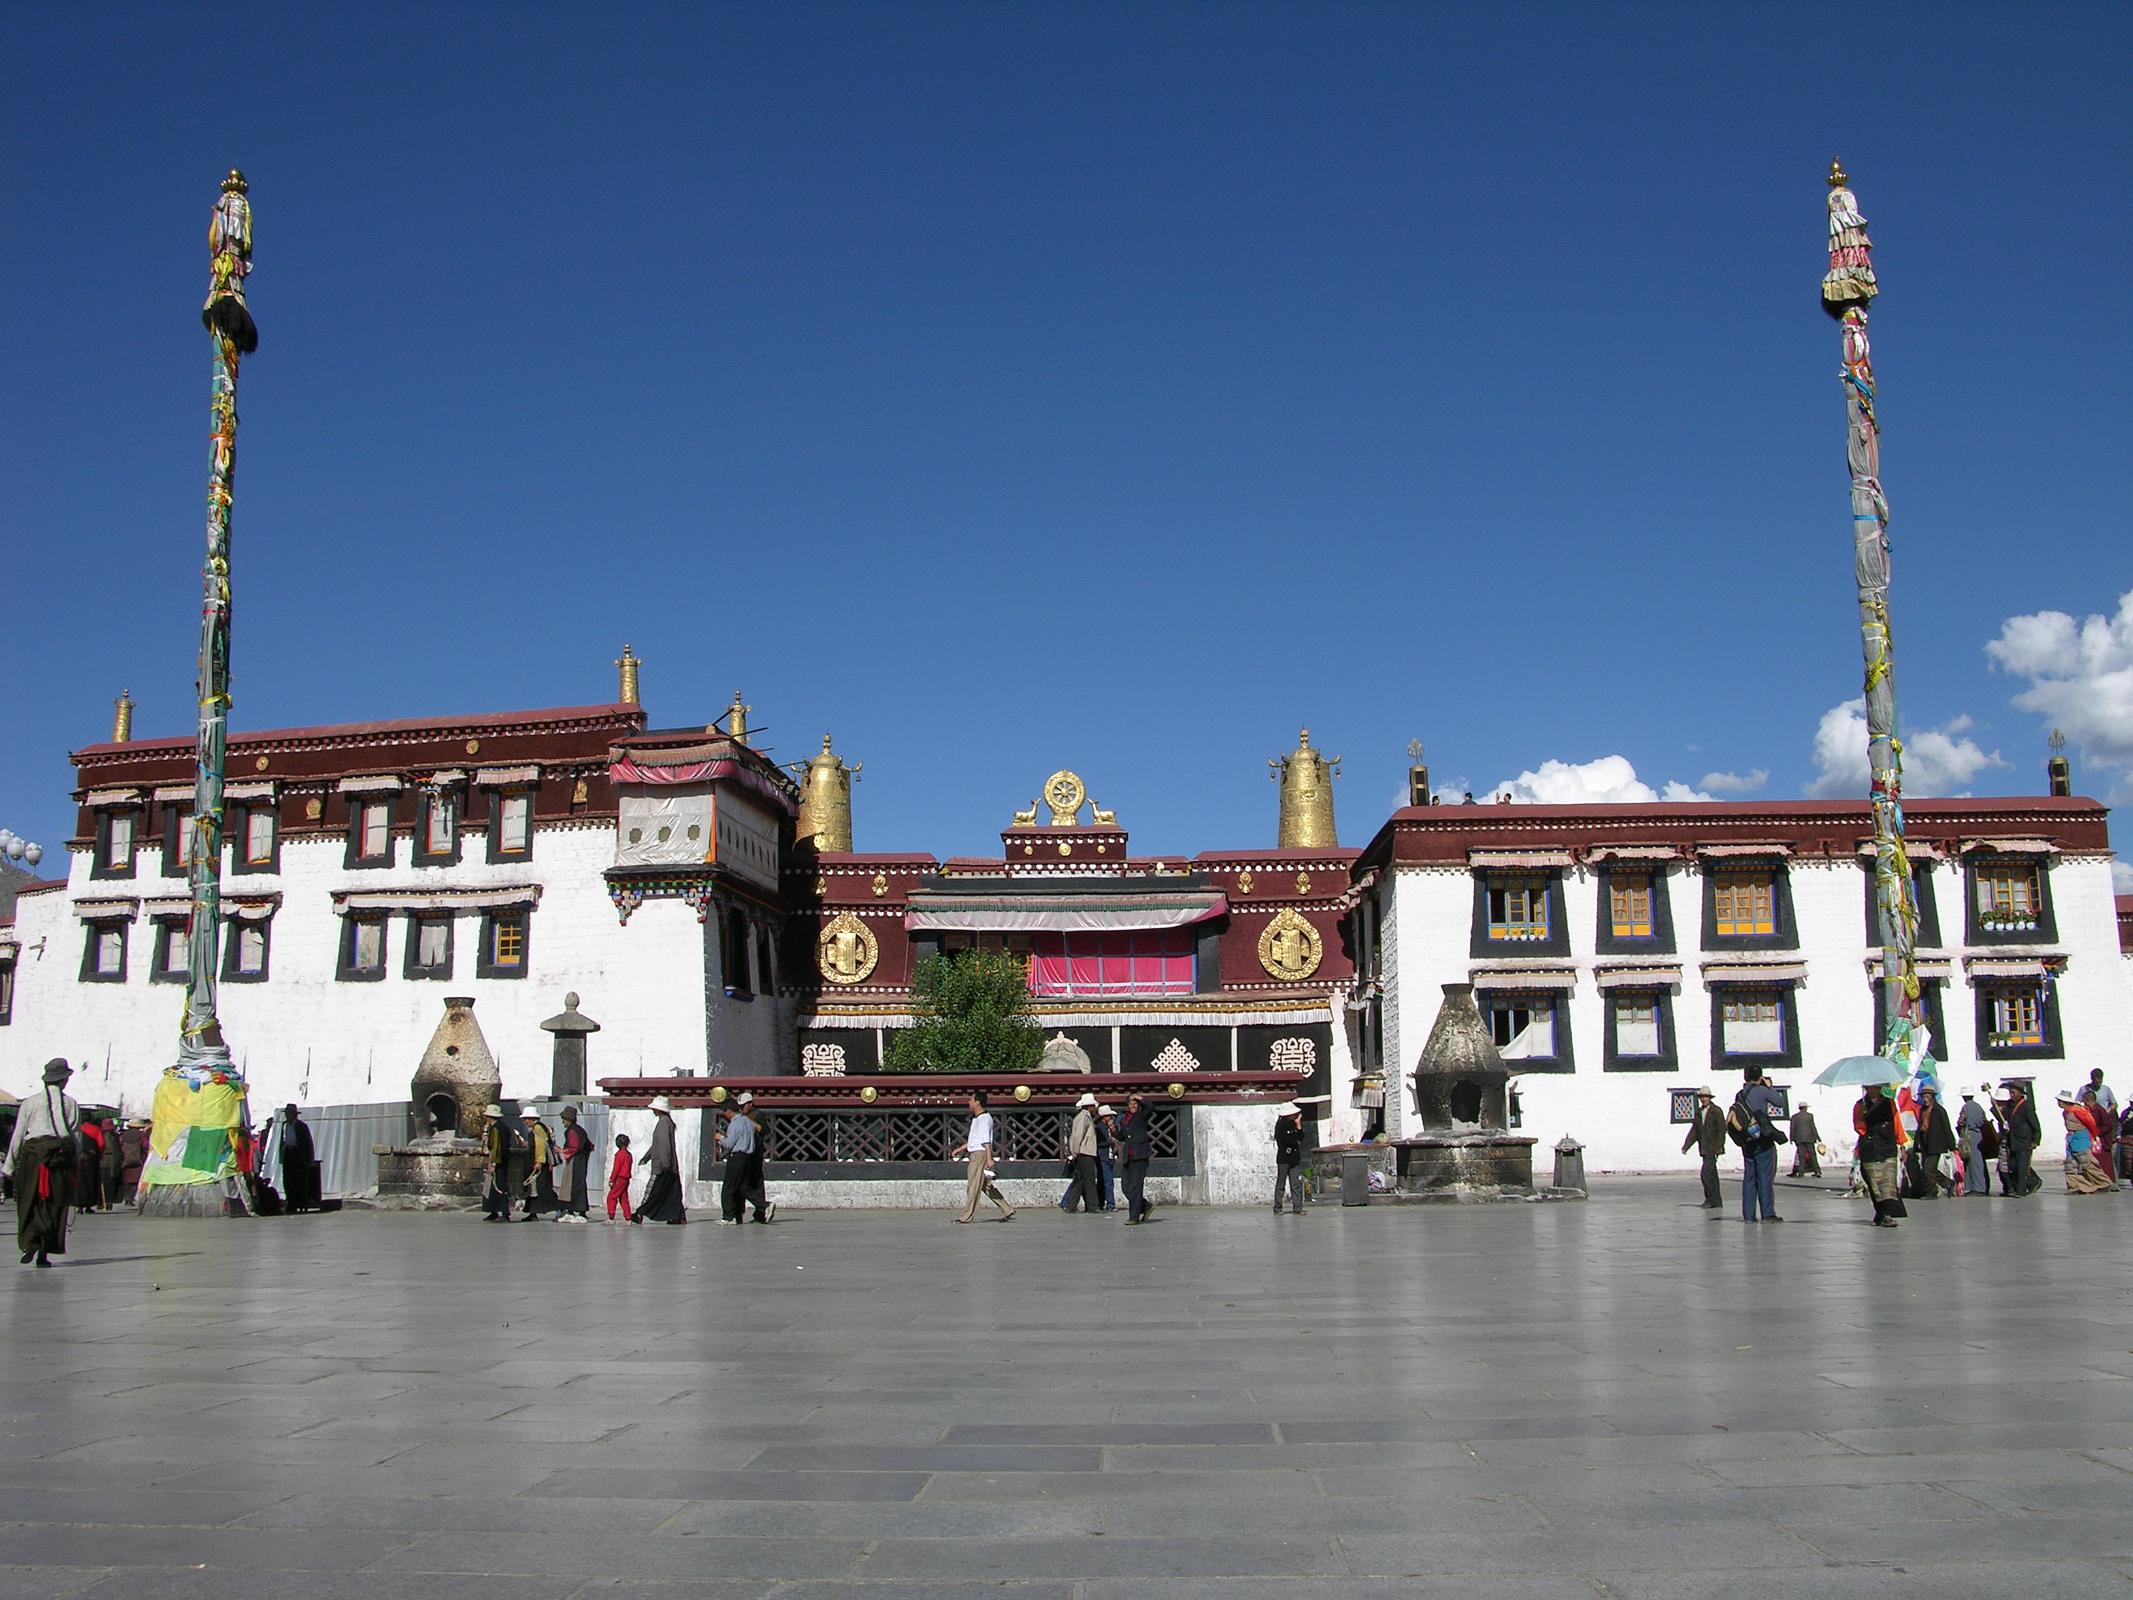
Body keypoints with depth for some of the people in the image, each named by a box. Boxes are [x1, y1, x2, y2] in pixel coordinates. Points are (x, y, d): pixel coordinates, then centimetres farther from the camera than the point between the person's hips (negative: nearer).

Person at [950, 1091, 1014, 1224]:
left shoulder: (984, 1118, -13)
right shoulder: (976, 1118, 19)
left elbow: (986, 1140, -21)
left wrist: (989, 1159, -25)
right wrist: (959, 1149, 27)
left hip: (980, 1154, -10)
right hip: (975, 1154, 10)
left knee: (973, 1186, -7)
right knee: (986, 1185, 11)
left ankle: (967, 1216, -4)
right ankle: (1007, 1210, 13)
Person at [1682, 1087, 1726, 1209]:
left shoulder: (1716, 1111, -6)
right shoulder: (1699, 1112, 13)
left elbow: (1722, 1129, -10)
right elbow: (1694, 1131, 13)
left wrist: (1719, 1146, -18)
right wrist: (1686, 1146, 5)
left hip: (1713, 1148, -7)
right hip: (1704, 1149, 7)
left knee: (1706, 1173, -15)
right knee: (1712, 1175, 11)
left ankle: (1711, 1199, -9)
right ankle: (1717, 1201, 17)